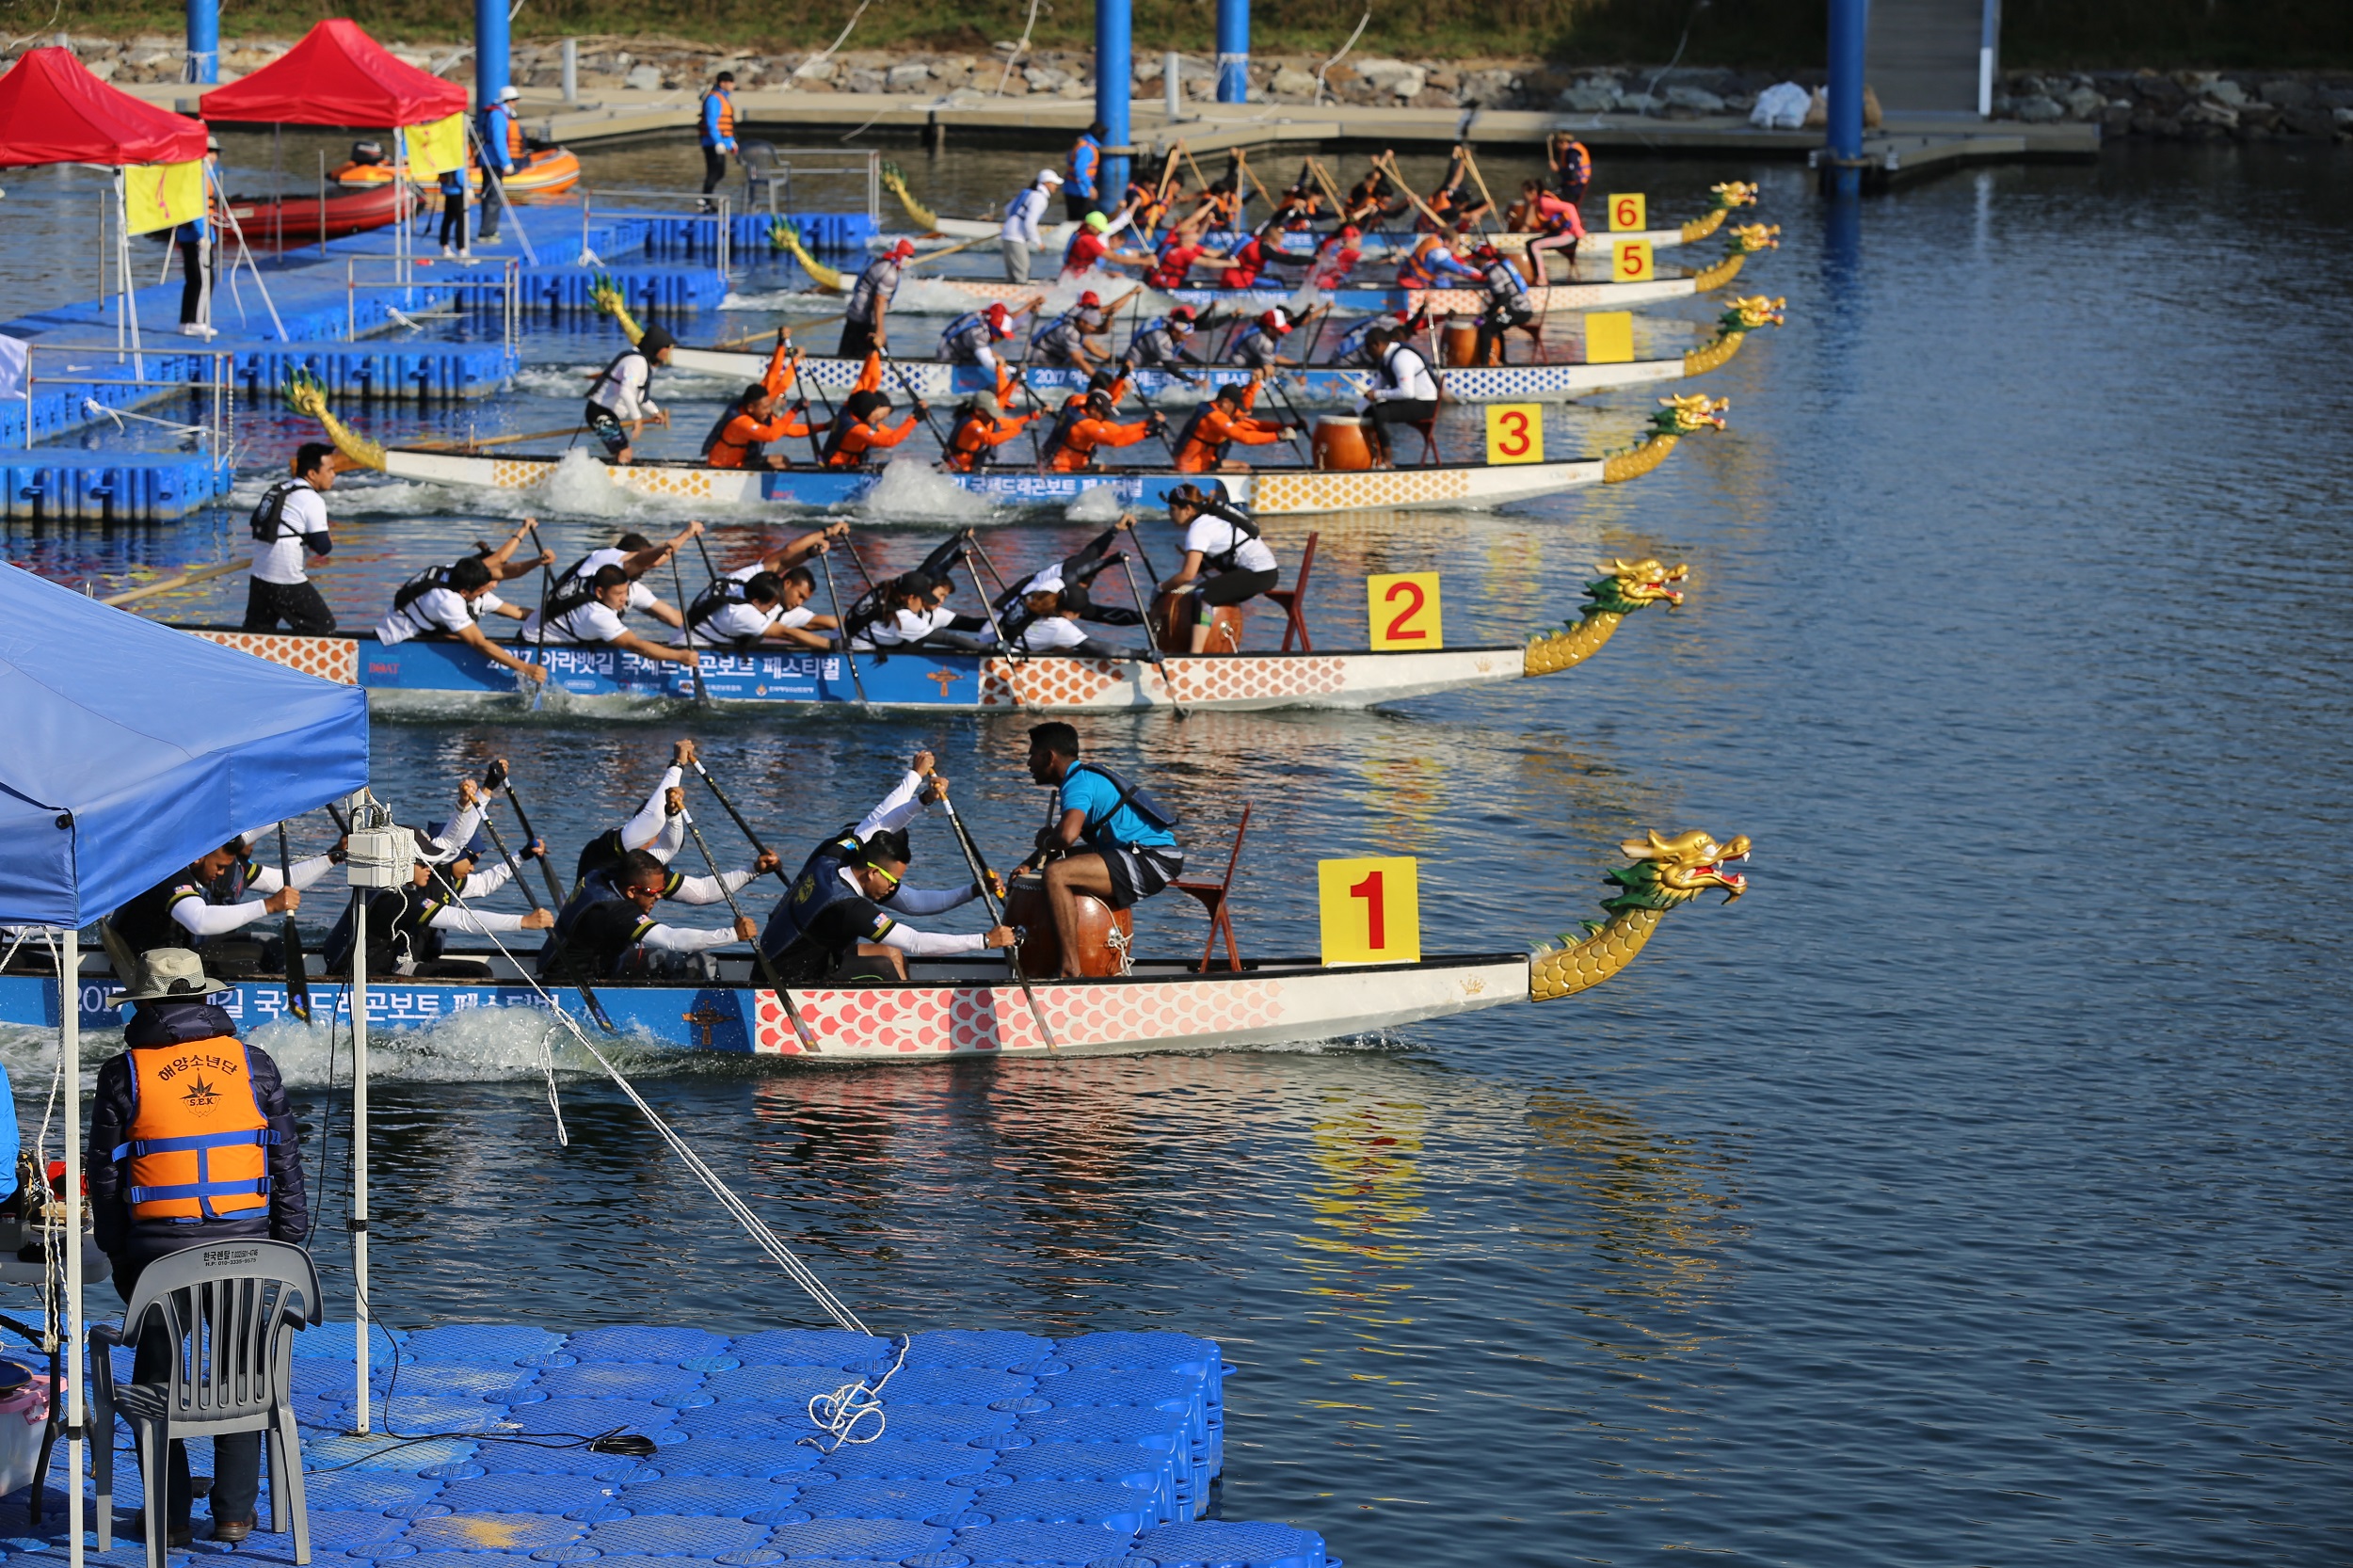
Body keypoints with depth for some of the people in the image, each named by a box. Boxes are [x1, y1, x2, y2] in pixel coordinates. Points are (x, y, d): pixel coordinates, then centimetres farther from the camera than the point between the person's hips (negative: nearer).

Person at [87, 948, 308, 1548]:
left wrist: (116, 1252, 11)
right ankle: (235, 1512, 14)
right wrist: (291, 1240, 11)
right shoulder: (253, 1065, 3)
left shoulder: (125, 1075, -2)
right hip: (245, 1240, 2)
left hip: (158, 1246, -2)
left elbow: (105, 1171, 2)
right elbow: (286, 1158, 4)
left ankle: (171, 1516, 12)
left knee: (157, 1376, 10)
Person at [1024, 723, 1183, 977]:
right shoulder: (1086, 777, 18)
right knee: (1061, 865, 27)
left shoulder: (1078, 783, -14)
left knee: (1056, 873, -24)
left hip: (1152, 862, -11)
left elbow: (1067, 835, -31)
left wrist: (1047, 843, -9)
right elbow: (1072, 830, 30)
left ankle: (1070, 969, -25)